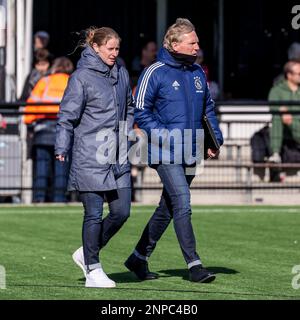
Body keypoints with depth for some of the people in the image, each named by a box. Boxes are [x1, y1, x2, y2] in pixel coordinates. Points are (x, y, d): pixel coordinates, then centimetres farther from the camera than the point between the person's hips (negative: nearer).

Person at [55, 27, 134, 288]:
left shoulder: (121, 73, 11)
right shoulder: (82, 77, -8)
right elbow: (68, 115, -10)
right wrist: (62, 147, -17)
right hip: (90, 157, -7)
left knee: (121, 212, 6)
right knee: (94, 215, -4)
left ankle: (88, 253, 24)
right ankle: (93, 269, 6)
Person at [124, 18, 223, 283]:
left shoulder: (198, 73, 12)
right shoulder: (155, 73, -8)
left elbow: (208, 109, 21)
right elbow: (140, 111, -7)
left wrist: (215, 139, 9)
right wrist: (163, 135, -18)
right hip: (165, 154, -7)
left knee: (168, 209, 12)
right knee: (182, 203, -17)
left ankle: (139, 258, 25)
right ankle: (194, 265, -16)